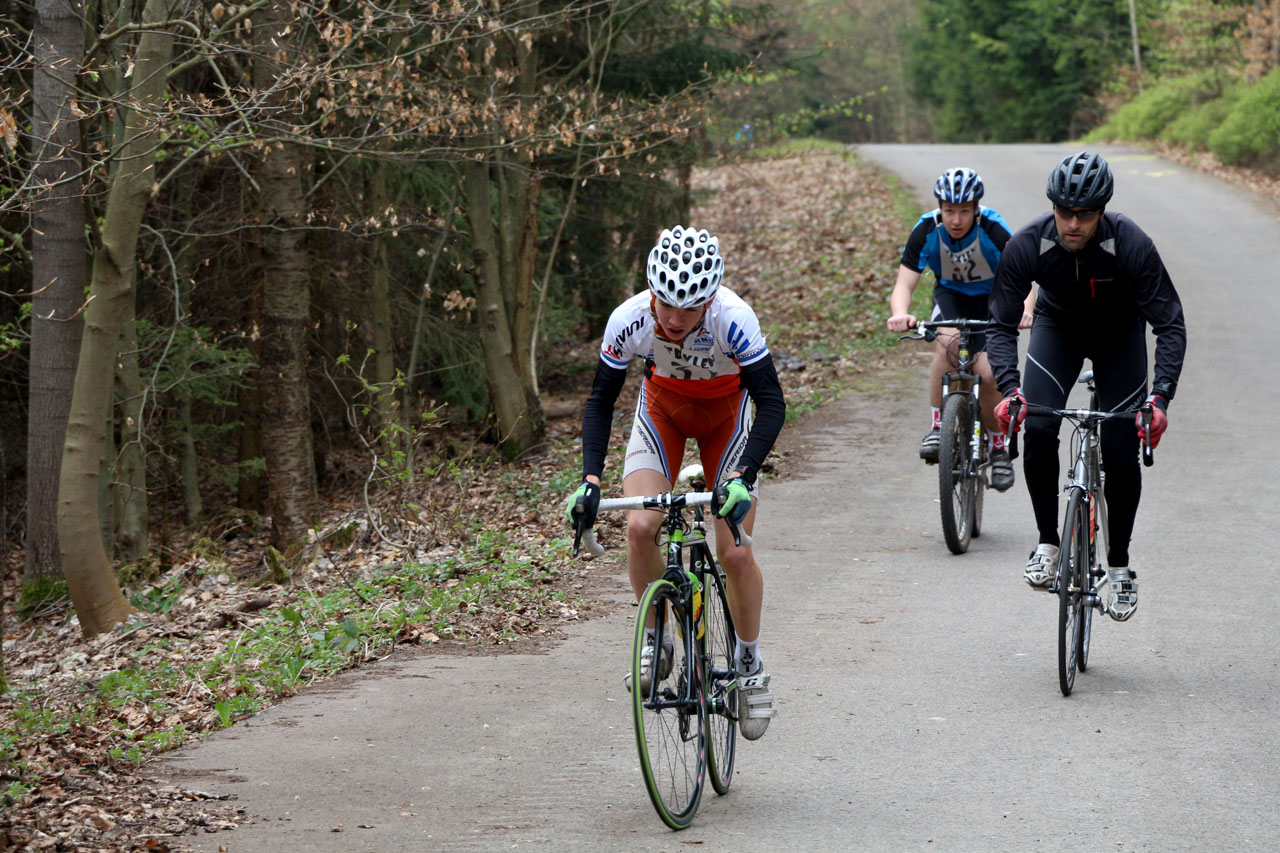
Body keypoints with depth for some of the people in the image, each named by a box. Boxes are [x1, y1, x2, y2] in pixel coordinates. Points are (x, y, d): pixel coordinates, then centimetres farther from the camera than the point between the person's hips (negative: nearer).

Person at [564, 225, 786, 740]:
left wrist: (741, 478, -42)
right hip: (663, 410, 2)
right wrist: (590, 479, -28)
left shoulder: (732, 319, -35)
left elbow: (772, 405, -31)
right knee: (640, 527, -21)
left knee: (734, 552, -12)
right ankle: (655, 642, 0)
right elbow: (600, 402, -17)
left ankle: (750, 662, 11)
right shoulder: (629, 320, -29)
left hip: (727, 413, -2)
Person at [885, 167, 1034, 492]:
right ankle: (937, 426, -22)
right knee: (949, 341, -33)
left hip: (992, 298, -1)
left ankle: (999, 447, 7)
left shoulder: (993, 230, -29)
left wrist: (1024, 309, -57)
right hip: (951, 295, 1)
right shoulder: (926, 231, -24)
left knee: (988, 373, -18)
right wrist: (900, 314, -51)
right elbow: (904, 284, -28)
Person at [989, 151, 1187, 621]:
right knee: (1039, 428, -22)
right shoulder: (1027, 245, -30)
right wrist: (1009, 389, -41)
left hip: (1120, 334, -1)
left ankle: (1119, 566, 7)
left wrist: (1161, 396, -44)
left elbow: (1170, 325, -31)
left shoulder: (1133, 245, -34)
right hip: (1058, 326, 1)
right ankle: (1047, 543, -5)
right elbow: (1002, 326, -24)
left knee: (1121, 452, -11)